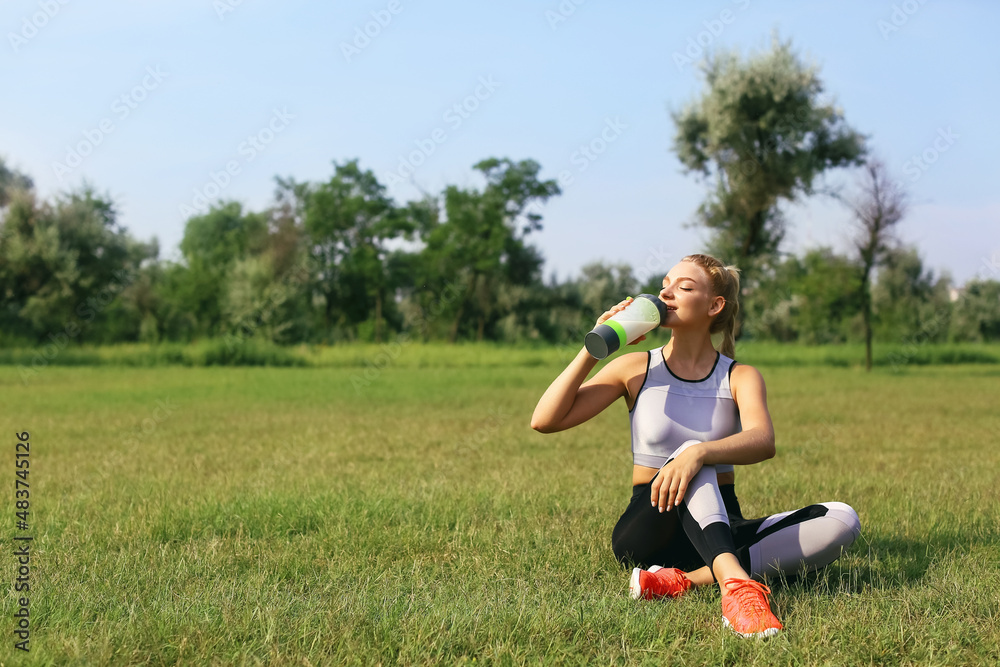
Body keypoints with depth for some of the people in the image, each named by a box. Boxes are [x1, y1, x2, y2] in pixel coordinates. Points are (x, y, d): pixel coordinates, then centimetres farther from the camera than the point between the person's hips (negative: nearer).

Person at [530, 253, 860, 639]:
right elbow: (545, 420, -2)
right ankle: (734, 581, -56)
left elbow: (763, 442, -20)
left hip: (721, 531, 2)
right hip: (647, 531, -2)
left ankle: (685, 579, -36)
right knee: (688, 453, -33)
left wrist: (700, 453, -40)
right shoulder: (636, 369, 5)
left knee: (842, 521, -22)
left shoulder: (740, 377, 4)